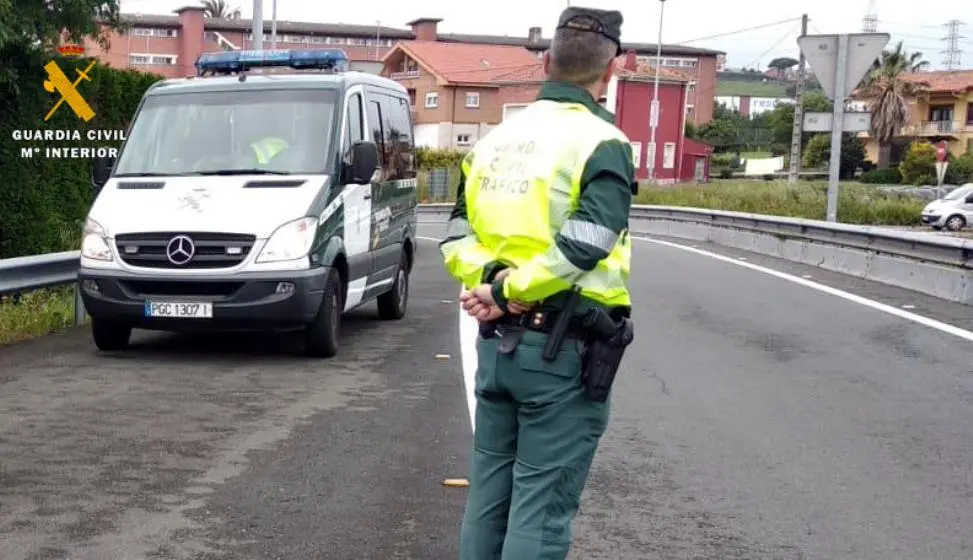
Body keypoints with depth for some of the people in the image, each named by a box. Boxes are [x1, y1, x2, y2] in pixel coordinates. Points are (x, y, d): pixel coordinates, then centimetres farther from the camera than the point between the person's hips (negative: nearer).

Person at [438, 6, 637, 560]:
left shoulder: (496, 138, 11)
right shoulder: (602, 143, -11)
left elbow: (456, 236, 5)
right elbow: (583, 246, -23)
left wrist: (490, 279, -10)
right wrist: (509, 291, -14)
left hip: (496, 340, 7)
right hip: (563, 348, -6)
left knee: (489, 490, 16)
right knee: (542, 507, 1)